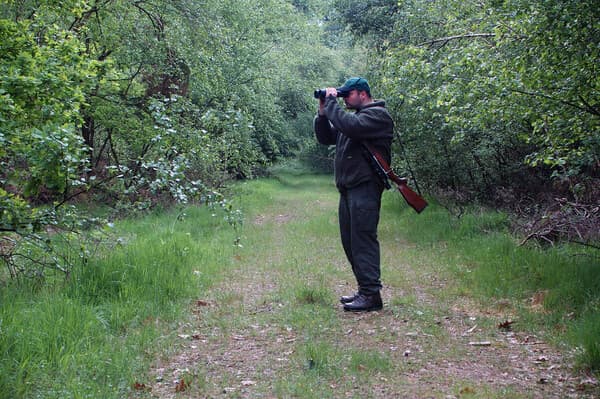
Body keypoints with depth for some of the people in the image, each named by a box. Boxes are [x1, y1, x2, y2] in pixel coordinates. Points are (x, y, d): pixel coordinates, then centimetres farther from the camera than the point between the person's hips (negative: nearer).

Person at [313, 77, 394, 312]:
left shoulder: (378, 115, -5)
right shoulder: (352, 116, 23)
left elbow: (350, 126, -23)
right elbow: (325, 138, 22)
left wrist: (331, 103, -11)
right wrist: (323, 112, 9)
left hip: (365, 188, -9)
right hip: (348, 189, 9)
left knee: (363, 240, -11)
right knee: (350, 241, 11)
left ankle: (371, 294, -9)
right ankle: (364, 290, 19)